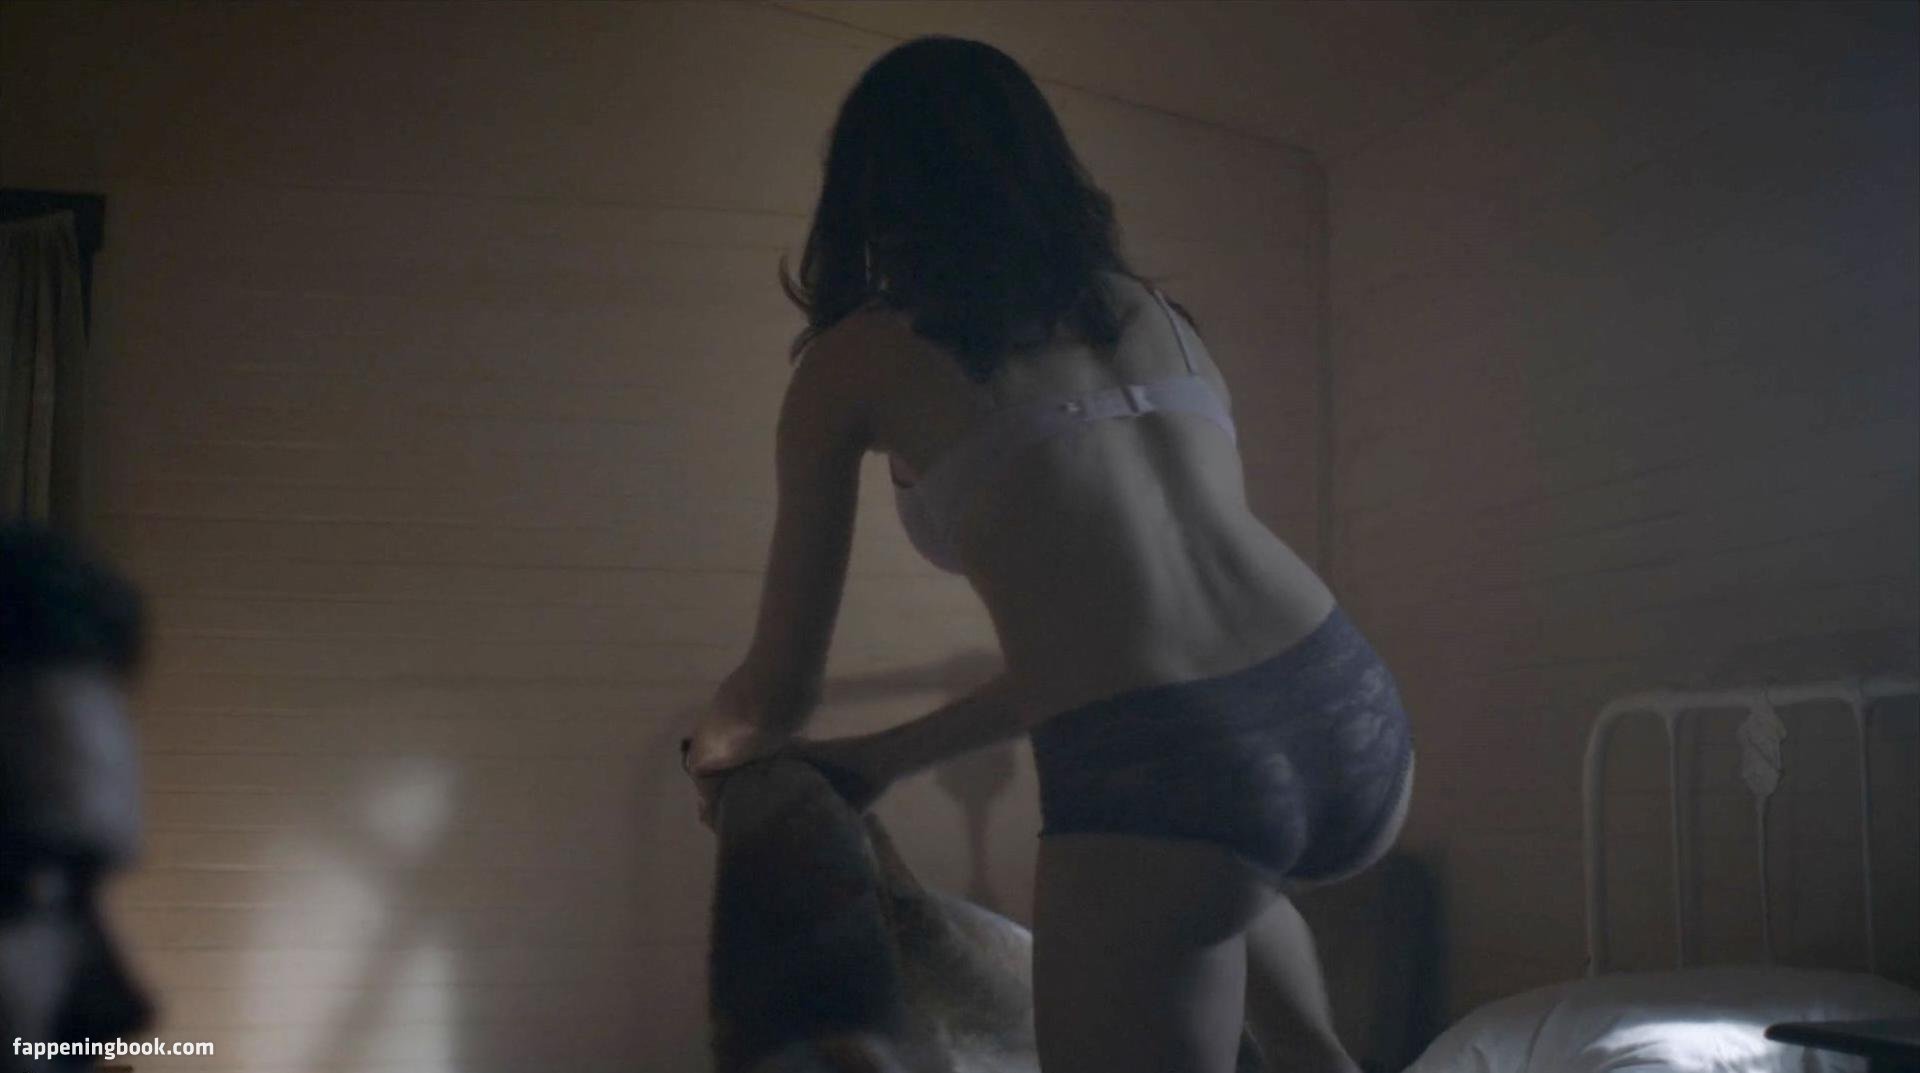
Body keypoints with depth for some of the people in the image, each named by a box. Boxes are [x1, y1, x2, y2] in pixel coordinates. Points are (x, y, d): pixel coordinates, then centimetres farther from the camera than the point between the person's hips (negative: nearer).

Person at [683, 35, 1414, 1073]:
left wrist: (716, 747, 40)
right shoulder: (1158, 315, 23)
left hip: (1153, 777, -6)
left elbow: (778, 690, 17)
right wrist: (888, 756, 36)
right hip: (1357, 723, 6)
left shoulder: (856, 359, 9)